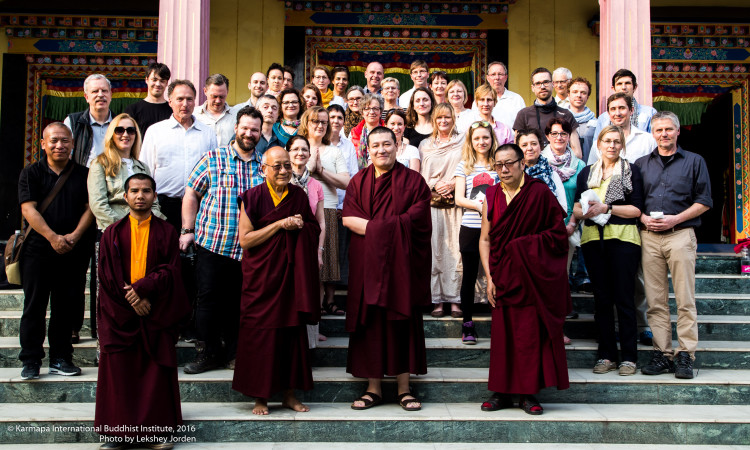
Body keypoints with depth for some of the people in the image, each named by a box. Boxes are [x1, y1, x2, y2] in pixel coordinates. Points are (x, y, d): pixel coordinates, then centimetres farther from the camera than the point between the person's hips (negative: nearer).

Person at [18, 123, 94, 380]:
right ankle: (31, 361, 7)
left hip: (75, 251, 1)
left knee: (67, 306, 5)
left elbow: (90, 208, 5)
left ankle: (61, 358, 15)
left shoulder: (83, 174, 10)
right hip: (38, 250, -1)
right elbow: (28, 209, -4)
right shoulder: (31, 173, 6)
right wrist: (52, 237, -16)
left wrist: (75, 235, -11)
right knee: (34, 305, 0)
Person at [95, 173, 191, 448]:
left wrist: (142, 288, -17)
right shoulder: (113, 233, 7)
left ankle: (160, 426, 11)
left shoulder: (166, 232, 5)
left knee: (157, 371, 0)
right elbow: (108, 275, 0)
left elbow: (170, 270, -3)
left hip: (156, 313, -1)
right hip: (120, 312, 1)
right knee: (118, 370, 0)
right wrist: (132, 301, -11)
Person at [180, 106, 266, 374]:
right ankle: (208, 354, 14)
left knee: (238, 302, 9)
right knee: (208, 300, 2)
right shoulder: (213, 159, 3)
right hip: (212, 244, -2)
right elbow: (192, 194, 5)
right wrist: (188, 230, 1)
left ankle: (233, 353, 22)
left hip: (248, 250, 2)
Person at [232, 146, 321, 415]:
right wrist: (280, 224, -15)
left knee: (292, 330, 5)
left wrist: (299, 226, -7)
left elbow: (314, 232, 15)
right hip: (261, 276, -3)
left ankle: (289, 393, 17)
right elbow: (244, 239, -10)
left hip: (291, 274, 4)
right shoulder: (253, 197, -5)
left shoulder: (299, 196, 7)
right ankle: (260, 396, 11)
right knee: (260, 333, 0)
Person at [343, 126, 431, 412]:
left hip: (402, 264, -2)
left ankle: (404, 388, 11)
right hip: (367, 264, 2)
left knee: (402, 322, 2)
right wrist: (386, 228, -14)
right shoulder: (358, 182, 10)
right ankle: (373, 388, 11)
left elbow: (416, 220, -9)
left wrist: (371, 226, -12)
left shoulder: (413, 181, 2)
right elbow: (347, 218, -2)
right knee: (370, 322, 3)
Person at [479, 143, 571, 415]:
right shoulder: (492, 196, 7)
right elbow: (485, 240, 6)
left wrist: (526, 245, -12)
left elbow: (558, 233, -3)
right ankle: (503, 392, 12)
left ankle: (528, 393, 8)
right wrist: (489, 277, -2)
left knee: (531, 334, -2)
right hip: (503, 277, 3)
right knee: (502, 334, 3)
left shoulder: (539, 192, -4)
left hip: (533, 277, -3)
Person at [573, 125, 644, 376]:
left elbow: (636, 209, -2)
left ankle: (629, 356, 5)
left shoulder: (631, 171, 7)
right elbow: (576, 208, 11)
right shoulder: (586, 173, 16)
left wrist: (607, 208, -12)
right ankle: (606, 355, 12)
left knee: (624, 297, -3)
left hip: (623, 238, -3)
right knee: (601, 297, 5)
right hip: (593, 239, 3)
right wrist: (585, 212, -11)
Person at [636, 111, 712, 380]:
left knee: (685, 299, -5)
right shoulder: (641, 164, 17)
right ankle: (662, 353, 7)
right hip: (649, 236, 2)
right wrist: (643, 218, -4)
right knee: (655, 300, 1)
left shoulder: (694, 162, 10)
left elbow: (704, 201, 5)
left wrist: (675, 219, -8)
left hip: (680, 234, -2)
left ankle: (685, 355, -1)